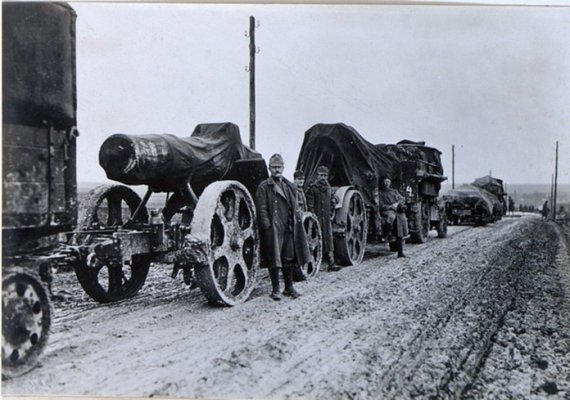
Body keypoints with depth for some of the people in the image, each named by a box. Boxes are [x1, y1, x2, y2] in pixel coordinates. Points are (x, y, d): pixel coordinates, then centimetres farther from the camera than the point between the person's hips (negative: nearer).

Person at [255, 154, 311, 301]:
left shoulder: (290, 187, 16)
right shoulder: (263, 187, -2)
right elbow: (262, 210, -8)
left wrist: (295, 224, 13)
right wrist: (267, 227, -14)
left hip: (289, 229, 6)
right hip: (273, 230, -5)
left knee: (289, 259, 11)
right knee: (274, 260, -2)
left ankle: (289, 287, 22)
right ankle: (275, 289, 8)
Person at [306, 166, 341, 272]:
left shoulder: (328, 188, 15)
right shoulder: (312, 188, -4)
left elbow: (332, 203, 22)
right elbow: (310, 204, -8)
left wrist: (331, 213, 11)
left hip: (327, 219, 5)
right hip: (317, 219, -5)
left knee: (329, 239, 3)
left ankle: (331, 263, 4)